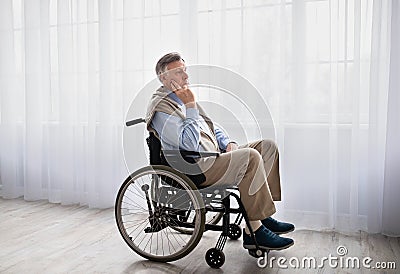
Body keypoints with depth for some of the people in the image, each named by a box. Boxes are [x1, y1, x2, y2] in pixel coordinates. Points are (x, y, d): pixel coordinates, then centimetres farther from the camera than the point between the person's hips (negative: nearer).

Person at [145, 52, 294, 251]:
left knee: (267, 146, 2)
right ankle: (253, 231, -21)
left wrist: (228, 143, 8)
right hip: (196, 171, -10)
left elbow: (211, 127, 26)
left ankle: (262, 215, -2)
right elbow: (190, 144, -22)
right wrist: (191, 107, -20)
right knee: (250, 157, -28)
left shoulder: (183, 99, 21)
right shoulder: (161, 109, -10)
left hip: (215, 157, 10)